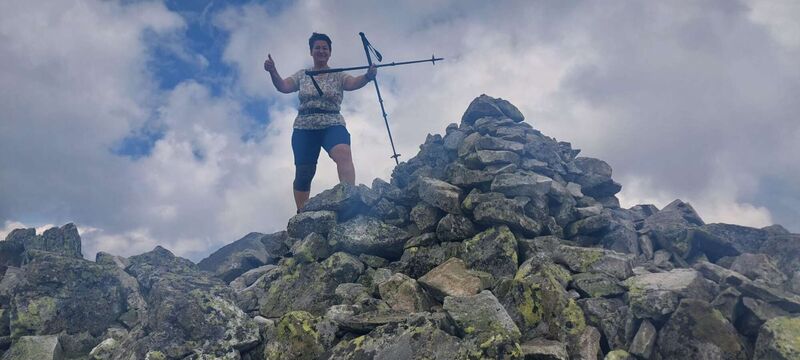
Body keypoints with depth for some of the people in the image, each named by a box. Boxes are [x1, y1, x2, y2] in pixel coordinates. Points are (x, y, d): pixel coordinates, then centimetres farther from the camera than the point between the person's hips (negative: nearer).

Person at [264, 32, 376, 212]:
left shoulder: (338, 76, 9)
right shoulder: (302, 75, 16)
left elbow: (353, 83, -10)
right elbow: (283, 86, 3)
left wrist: (367, 76, -32)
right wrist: (272, 71, -17)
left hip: (332, 124, -2)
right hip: (304, 128, 2)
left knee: (343, 154, -32)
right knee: (303, 172, 0)